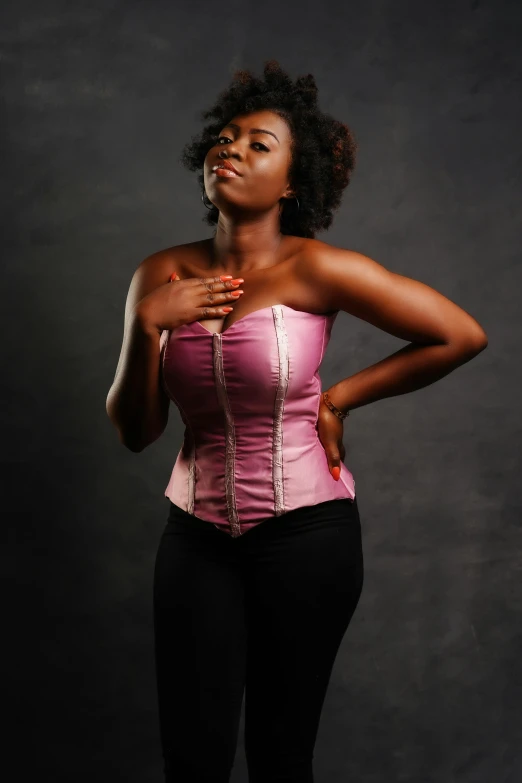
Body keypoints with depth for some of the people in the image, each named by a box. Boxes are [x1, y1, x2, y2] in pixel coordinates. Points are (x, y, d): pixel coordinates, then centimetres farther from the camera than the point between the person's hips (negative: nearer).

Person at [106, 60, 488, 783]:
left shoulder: (314, 269, -12)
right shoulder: (163, 275, 0)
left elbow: (462, 336, -8)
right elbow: (134, 432, 1)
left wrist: (339, 398, -6)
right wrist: (146, 325, -14)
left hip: (305, 533, -3)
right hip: (197, 533, 3)